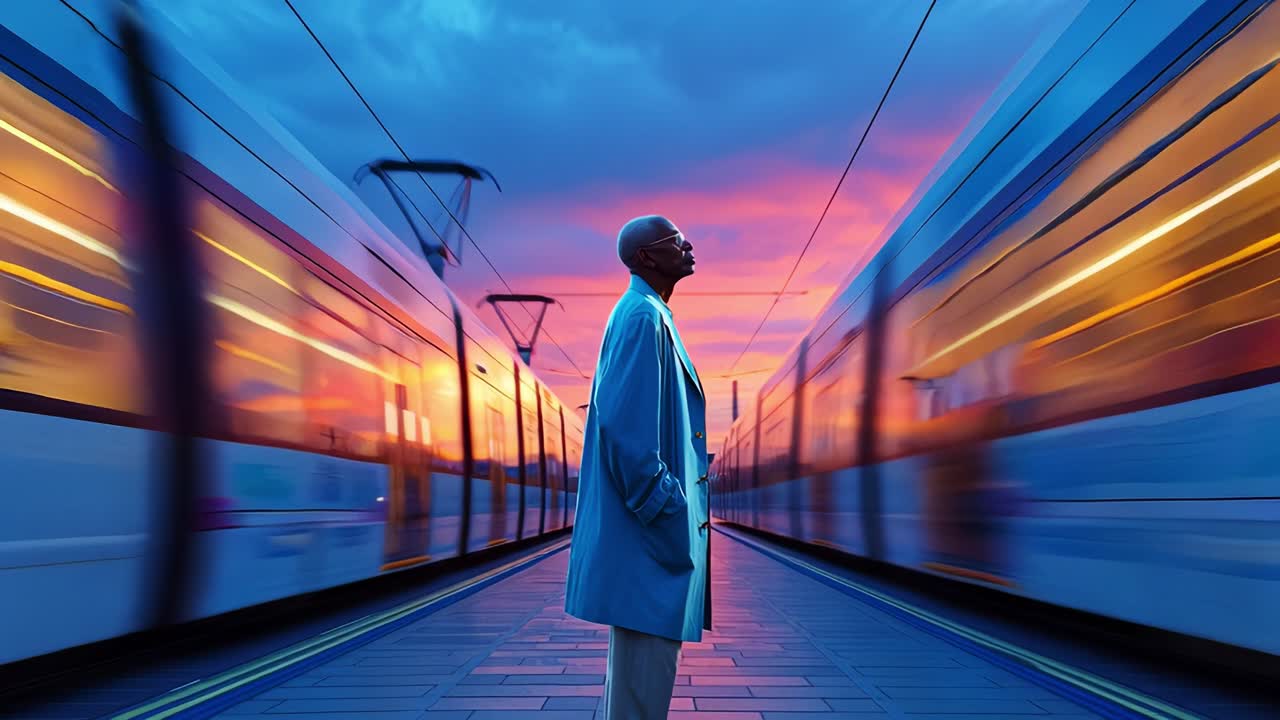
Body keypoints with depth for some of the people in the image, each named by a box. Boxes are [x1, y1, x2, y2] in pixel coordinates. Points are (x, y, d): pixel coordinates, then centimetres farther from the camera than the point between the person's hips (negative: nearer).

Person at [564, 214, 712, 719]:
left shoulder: (651, 315, 18)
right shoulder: (641, 316, -13)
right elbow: (623, 422, -23)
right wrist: (663, 506, -20)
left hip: (658, 518, 11)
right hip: (650, 523, -11)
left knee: (642, 654, 17)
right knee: (646, 658, -4)